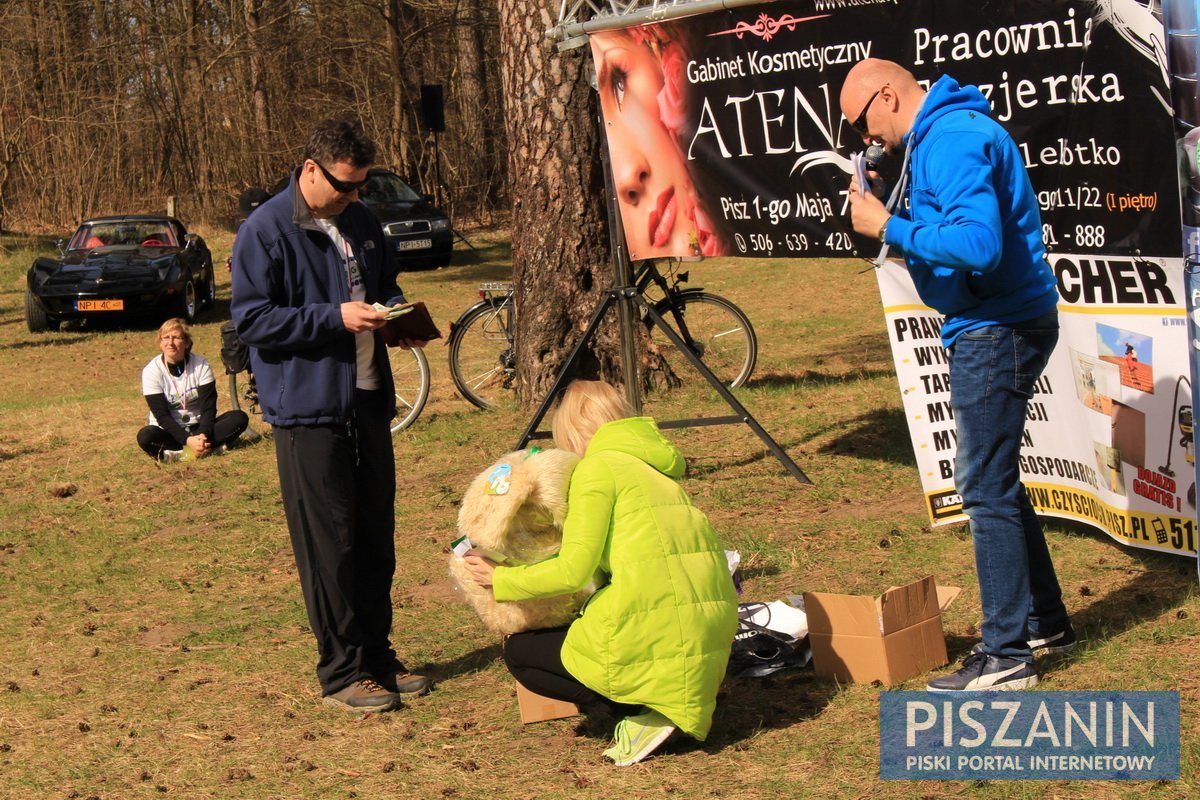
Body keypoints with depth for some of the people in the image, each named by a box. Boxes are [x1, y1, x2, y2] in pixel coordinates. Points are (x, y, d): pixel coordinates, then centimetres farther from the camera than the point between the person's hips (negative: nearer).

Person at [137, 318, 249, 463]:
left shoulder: (201, 365, -8)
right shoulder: (151, 371, -13)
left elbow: (208, 407, -12)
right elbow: (162, 415, -17)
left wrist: (203, 435, -31)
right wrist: (188, 440, -31)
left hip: (198, 427, 3)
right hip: (169, 430, -3)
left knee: (240, 418, -22)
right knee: (145, 437, -35)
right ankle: (211, 447, -31)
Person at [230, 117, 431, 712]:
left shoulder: (360, 221, 12)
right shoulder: (265, 231, -10)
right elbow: (250, 319, -14)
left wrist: (395, 313, 2)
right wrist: (334, 317, -21)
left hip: (368, 400, 7)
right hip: (307, 409, -7)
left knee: (376, 536, 12)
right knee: (329, 545, -3)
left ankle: (377, 655, 24)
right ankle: (343, 670, 6)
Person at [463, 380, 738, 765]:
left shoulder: (598, 466, -2)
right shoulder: (658, 465, 20)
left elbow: (573, 570, -9)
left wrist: (500, 580, 6)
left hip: (653, 632, -8)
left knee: (519, 651, 16)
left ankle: (643, 710, -1)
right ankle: (674, 703, 8)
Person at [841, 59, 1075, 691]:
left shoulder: (953, 140, -19)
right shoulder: (943, 134, 15)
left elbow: (979, 244, -30)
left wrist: (889, 227, -21)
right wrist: (894, 222, 5)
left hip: (997, 330, -11)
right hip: (995, 326, 11)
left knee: (986, 488, -5)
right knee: (996, 483, 18)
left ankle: (1006, 654, 2)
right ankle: (1045, 621, 29)